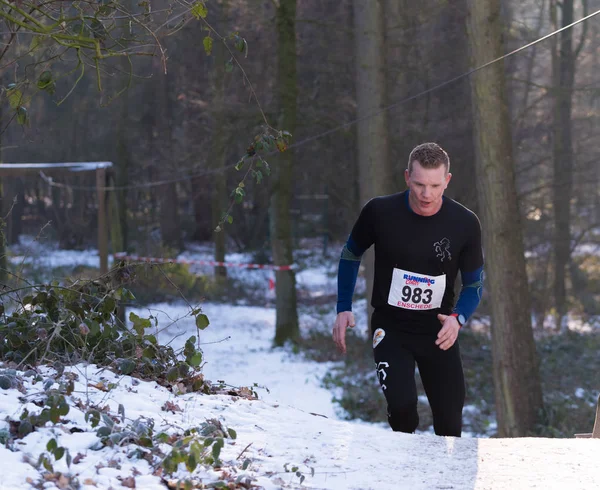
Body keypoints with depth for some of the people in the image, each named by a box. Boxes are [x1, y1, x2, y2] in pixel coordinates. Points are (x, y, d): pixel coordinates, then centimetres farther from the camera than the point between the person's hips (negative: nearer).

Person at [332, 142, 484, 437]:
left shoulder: (465, 224, -12)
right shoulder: (380, 212, -14)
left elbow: (475, 283, 1)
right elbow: (351, 255, 5)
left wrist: (458, 319, -18)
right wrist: (344, 309, -1)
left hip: (438, 330, 2)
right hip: (390, 327, -2)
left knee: (450, 425, 4)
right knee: (401, 405, -23)